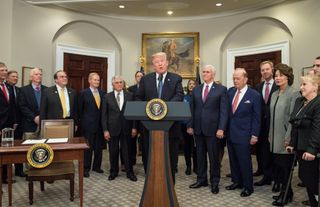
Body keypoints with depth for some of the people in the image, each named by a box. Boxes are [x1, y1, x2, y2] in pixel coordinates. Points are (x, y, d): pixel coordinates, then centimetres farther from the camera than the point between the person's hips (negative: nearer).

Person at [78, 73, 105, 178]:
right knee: (88, 147, 3)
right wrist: (81, 123, 0)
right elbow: (79, 110, 1)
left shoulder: (102, 93, 8)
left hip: (100, 124, 4)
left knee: (99, 147, 10)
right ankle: (86, 168, 14)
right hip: (88, 125, -4)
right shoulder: (83, 93, -3)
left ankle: (97, 166, 25)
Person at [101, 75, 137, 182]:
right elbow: (104, 114, 1)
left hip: (126, 128, 0)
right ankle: (113, 172, 26)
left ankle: (129, 172, 18)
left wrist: (134, 127, -2)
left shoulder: (130, 95, 3)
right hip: (112, 128, 0)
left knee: (127, 151, 6)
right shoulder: (107, 97, 3)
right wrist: (105, 130, -5)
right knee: (113, 151, 9)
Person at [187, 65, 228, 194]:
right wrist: (190, 125, 5)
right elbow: (192, 109, 11)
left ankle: (215, 182, 20)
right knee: (200, 156, 12)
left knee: (214, 157, 6)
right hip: (198, 128, 4)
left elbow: (224, 111, -6)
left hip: (213, 129, -4)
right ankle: (201, 179, 26)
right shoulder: (196, 90, 11)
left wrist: (221, 128, -13)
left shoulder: (221, 89, -2)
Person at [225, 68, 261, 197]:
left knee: (245, 161, 4)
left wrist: (254, 135, -8)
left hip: (243, 135, -5)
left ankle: (248, 186, 20)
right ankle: (236, 182, 30)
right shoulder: (230, 91, 6)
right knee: (233, 160, 13)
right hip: (230, 133, 5)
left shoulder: (254, 95, -7)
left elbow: (256, 117, -6)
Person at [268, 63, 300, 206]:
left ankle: (285, 194, 18)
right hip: (275, 138, 7)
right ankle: (286, 192, 27)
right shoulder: (274, 94, 12)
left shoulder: (293, 94, -10)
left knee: (285, 166, 3)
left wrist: (288, 138, -16)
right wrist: (270, 134, 13)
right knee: (278, 166, 12)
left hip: (285, 138, -7)